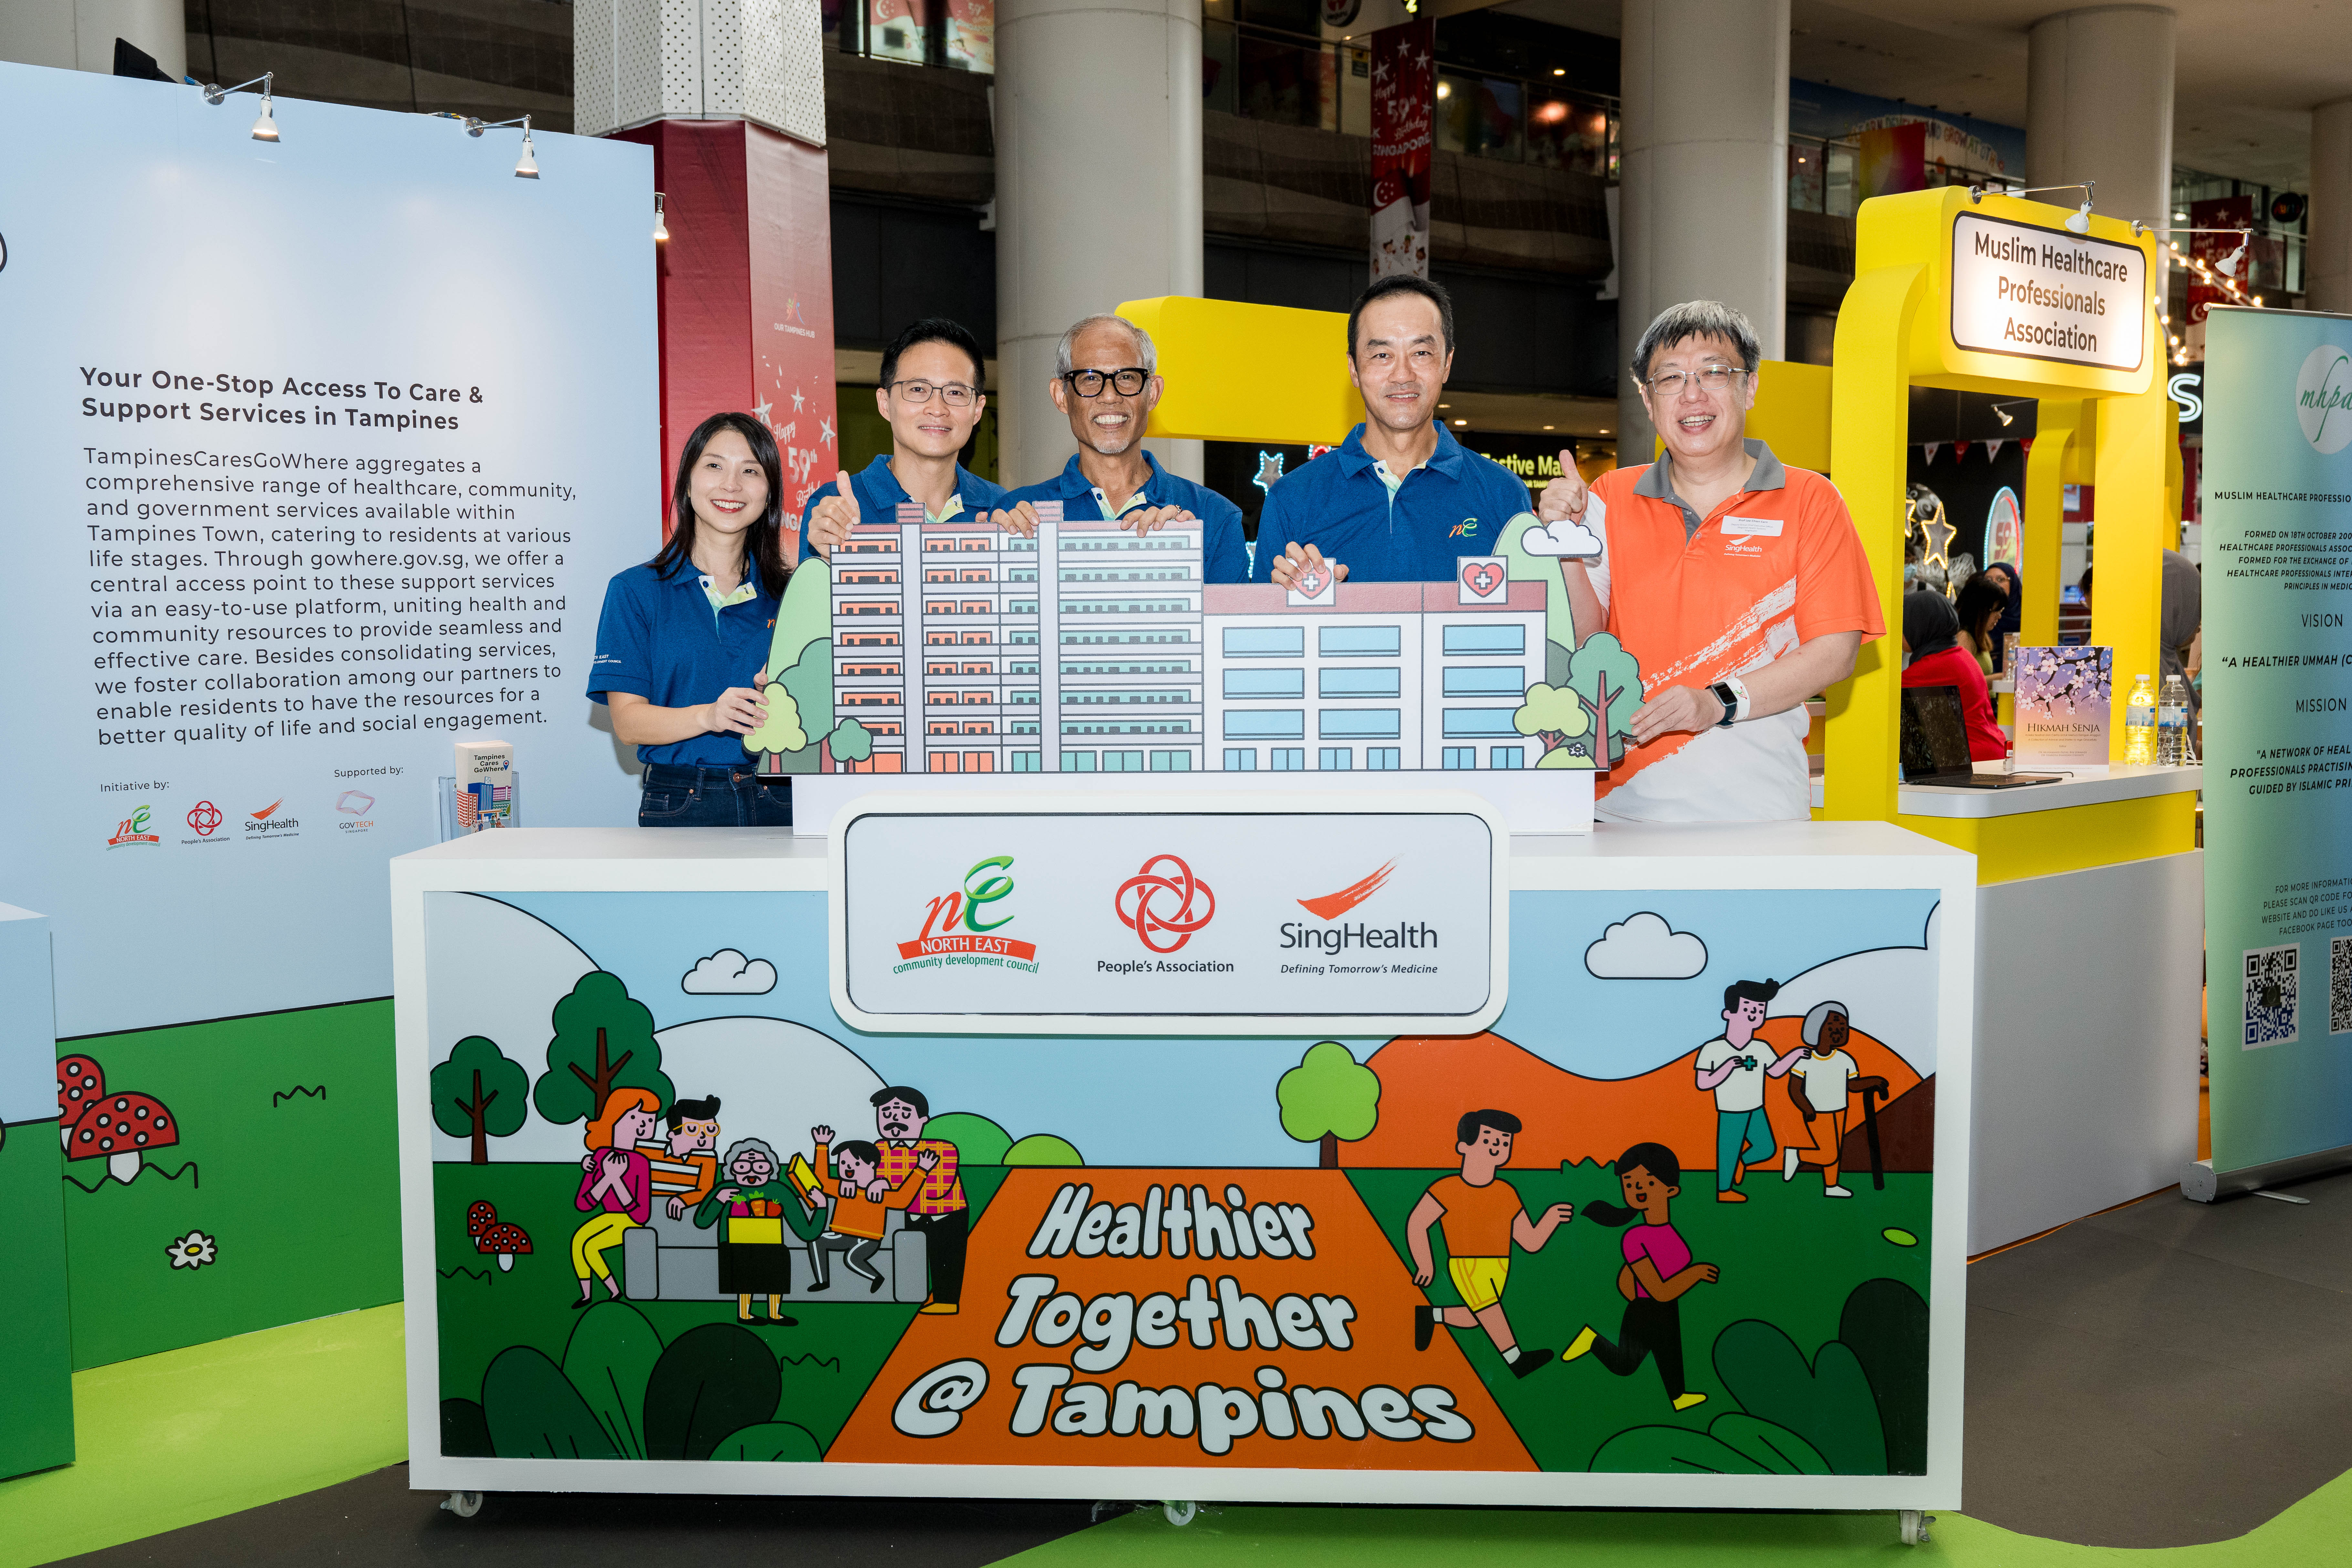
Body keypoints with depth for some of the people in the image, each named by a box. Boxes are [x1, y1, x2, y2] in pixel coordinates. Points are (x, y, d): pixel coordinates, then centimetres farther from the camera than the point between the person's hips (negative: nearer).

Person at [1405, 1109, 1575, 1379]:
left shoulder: (1507, 1195, 8)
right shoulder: (1448, 1190, -7)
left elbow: (1531, 1242, 7)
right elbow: (1417, 1224, -3)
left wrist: (1551, 1218, -8)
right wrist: (1425, 1265, -5)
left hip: (1497, 1270, 6)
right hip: (1465, 1267, -6)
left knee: (1475, 1319, 6)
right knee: (1487, 1306, -23)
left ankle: (1429, 1316, 24)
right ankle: (1516, 1360, -26)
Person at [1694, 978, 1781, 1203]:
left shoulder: (1762, 1048, -4)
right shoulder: (1713, 1049, -19)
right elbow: (1703, 1084, -20)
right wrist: (1728, 1067, -31)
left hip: (1757, 1113, 5)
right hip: (1730, 1115, -5)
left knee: (1767, 1150, 7)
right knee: (1729, 1152, 7)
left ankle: (1742, 1161, 35)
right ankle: (1723, 1191, 27)